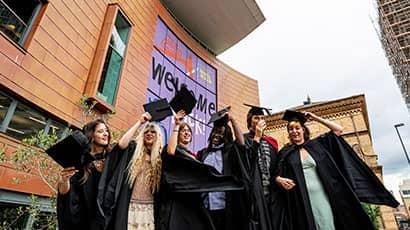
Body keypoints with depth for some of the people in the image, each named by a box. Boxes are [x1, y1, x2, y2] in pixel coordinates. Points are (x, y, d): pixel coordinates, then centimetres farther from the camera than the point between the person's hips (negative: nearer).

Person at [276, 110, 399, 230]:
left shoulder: (316, 144, 10)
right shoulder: (285, 152, 7)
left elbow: (339, 129, 8)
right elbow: (277, 174, 6)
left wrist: (316, 118, 9)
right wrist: (280, 180, -17)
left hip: (321, 196, 1)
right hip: (301, 200, -1)